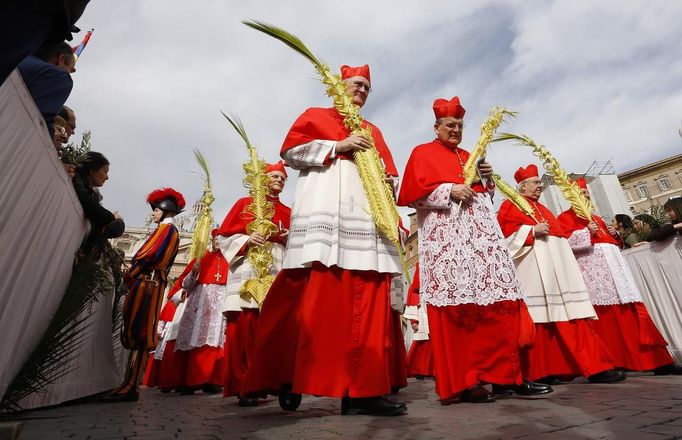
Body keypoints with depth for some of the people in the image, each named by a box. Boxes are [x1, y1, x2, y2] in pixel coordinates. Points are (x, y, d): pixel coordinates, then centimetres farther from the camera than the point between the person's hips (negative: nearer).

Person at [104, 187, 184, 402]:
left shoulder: (165, 228, -4)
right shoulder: (173, 231, 24)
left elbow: (147, 255, -13)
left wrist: (129, 275, -1)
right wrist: (134, 274, 15)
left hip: (147, 282, -9)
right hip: (155, 283, 9)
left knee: (137, 334, -10)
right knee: (139, 335, 8)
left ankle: (130, 387, -9)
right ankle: (131, 384, 12)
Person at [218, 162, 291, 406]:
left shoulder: (288, 212, 21)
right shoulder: (244, 204, 15)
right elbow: (224, 236, 8)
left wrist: (290, 238, -3)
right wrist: (247, 240, -10)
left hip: (277, 271, 2)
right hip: (248, 270, -2)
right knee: (243, 327, -9)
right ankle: (243, 386, 2)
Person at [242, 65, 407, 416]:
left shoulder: (373, 132, 32)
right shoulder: (315, 116, 20)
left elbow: (389, 173, 26)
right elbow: (290, 150, 4)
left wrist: (387, 180, 2)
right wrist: (338, 146, -3)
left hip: (365, 213, 5)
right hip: (325, 211, -4)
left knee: (367, 298, -6)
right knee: (317, 295, -13)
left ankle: (363, 389, -2)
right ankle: (291, 378, 0)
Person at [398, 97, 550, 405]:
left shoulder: (468, 156, 29)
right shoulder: (423, 153, 12)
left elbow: (483, 192, 31)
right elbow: (414, 191, -3)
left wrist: (486, 177, 11)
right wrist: (449, 190, -13)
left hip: (481, 231, 7)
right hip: (446, 233, -6)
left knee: (495, 301, -1)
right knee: (454, 307, -11)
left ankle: (503, 374, 8)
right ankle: (460, 382, -5)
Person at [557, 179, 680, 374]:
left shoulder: (596, 218, 28)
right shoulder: (566, 217, 4)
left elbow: (611, 241, 32)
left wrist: (615, 234, 12)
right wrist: (587, 231, -19)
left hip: (612, 265, 8)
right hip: (592, 267, -8)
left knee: (629, 311, 5)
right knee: (606, 316, -12)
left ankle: (650, 358, 12)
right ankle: (611, 363, -9)